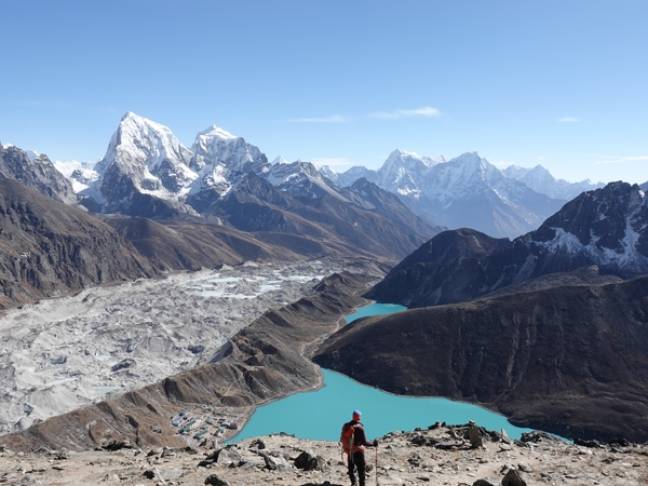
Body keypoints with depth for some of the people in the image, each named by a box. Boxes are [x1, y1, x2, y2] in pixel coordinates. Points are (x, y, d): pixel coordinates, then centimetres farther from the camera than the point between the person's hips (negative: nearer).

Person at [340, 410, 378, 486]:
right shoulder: (359, 427, -20)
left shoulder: (346, 426, -2)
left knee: (351, 468, 22)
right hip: (358, 452, -6)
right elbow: (364, 442, -22)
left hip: (348, 451, 6)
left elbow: (342, 439, 8)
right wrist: (373, 444, -8)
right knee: (361, 469, 5)